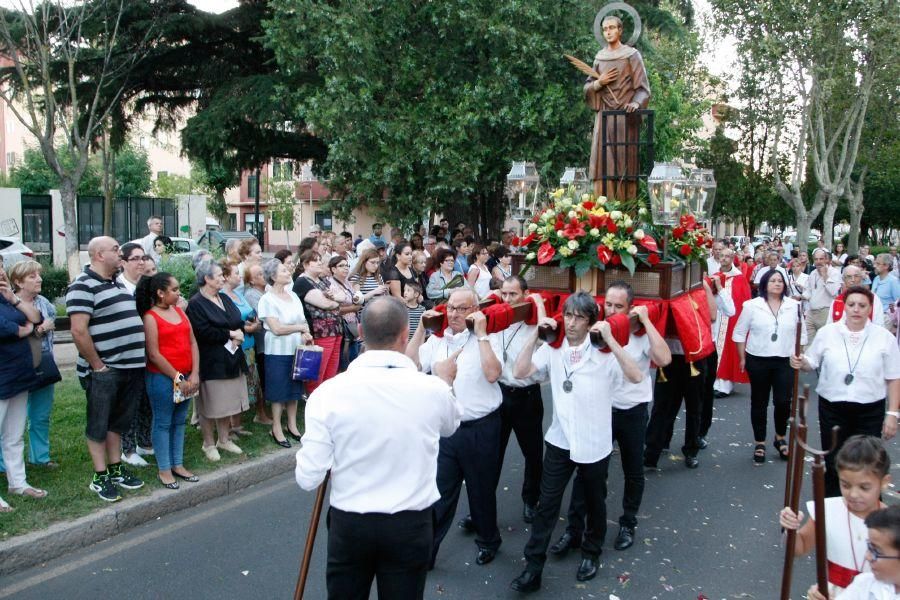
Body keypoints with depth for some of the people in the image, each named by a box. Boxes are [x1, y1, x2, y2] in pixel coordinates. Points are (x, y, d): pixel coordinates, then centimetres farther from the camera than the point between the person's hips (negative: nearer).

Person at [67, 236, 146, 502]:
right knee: (99, 425, 5)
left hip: (131, 368, 8)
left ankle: (116, 469, 29)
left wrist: (137, 359, 15)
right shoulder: (83, 286, -12)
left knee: (118, 422, 18)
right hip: (105, 371, -8)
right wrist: (98, 366, -15)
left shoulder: (117, 284, 16)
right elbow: (79, 331, -19)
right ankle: (100, 477, 15)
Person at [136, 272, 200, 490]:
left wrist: (194, 374, -4)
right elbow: (154, 354, -14)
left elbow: (192, 343, 6)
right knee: (163, 423, 4)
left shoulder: (179, 311, 9)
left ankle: (177, 465, 24)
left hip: (186, 376, 6)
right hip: (162, 378, -6)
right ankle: (163, 470, 14)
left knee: (179, 421, 14)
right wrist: (177, 378, -13)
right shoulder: (150, 317, -9)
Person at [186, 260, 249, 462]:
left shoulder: (225, 298, 13)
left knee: (227, 401, 14)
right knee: (210, 406, 2)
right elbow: (204, 332, -21)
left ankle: (224, 439, 28)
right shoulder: (196, 304, -11)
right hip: (210, 362, -7)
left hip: (231, 359, 7)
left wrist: (238, 335, -9)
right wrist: (230, 335, -14)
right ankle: (209, 444, 17)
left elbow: (239, 322, 13)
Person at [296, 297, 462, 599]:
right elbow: (450, 425, 12)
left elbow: (308, 478, -11)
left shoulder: (329, 392, -16)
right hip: (411, 525, 0)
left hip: (349, 524, 0)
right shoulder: (433, 389, -13)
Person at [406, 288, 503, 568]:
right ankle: (427, 547, 17)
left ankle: (487, 540, 37)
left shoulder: (486, 340, -8)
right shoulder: (436, 339, 5)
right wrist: (421, 328, -6)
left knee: (481, 489, 15)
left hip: (481, 429, -3)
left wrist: (481, 334, -21)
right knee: (439, 491, 7)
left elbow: (492, 374, -24)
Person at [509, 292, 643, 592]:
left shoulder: (603, 352, -13)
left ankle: (591, 553, 42)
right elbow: (520, 372, -13)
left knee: (594, 503, 18)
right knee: (547, 505, 3)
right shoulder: (553, 348, -4)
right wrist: (536, 334, -17)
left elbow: (636, 377, -28)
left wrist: (610, 339, -30)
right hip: (560, 440, 2)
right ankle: (533, 568, 12)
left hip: (594, 443, -2)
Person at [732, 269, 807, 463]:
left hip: (785, 361, 1)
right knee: (759, 403, 7)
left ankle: (780, 438, 22)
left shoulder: (794, 306, 2)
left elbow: (801, 334, 8)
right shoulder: (752, 305, -4)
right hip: (758, 360, -1)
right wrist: (743, 358, 0)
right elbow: (739, 333, 1)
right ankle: (760, 443, 20)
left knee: (783, 402, -3)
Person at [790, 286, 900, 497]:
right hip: (832, 408, 1)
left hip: (870, 410, -1)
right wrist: (800, 363, -15)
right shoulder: (827, 333, 0)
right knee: (833, 464, 9)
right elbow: (812, 362, 8)